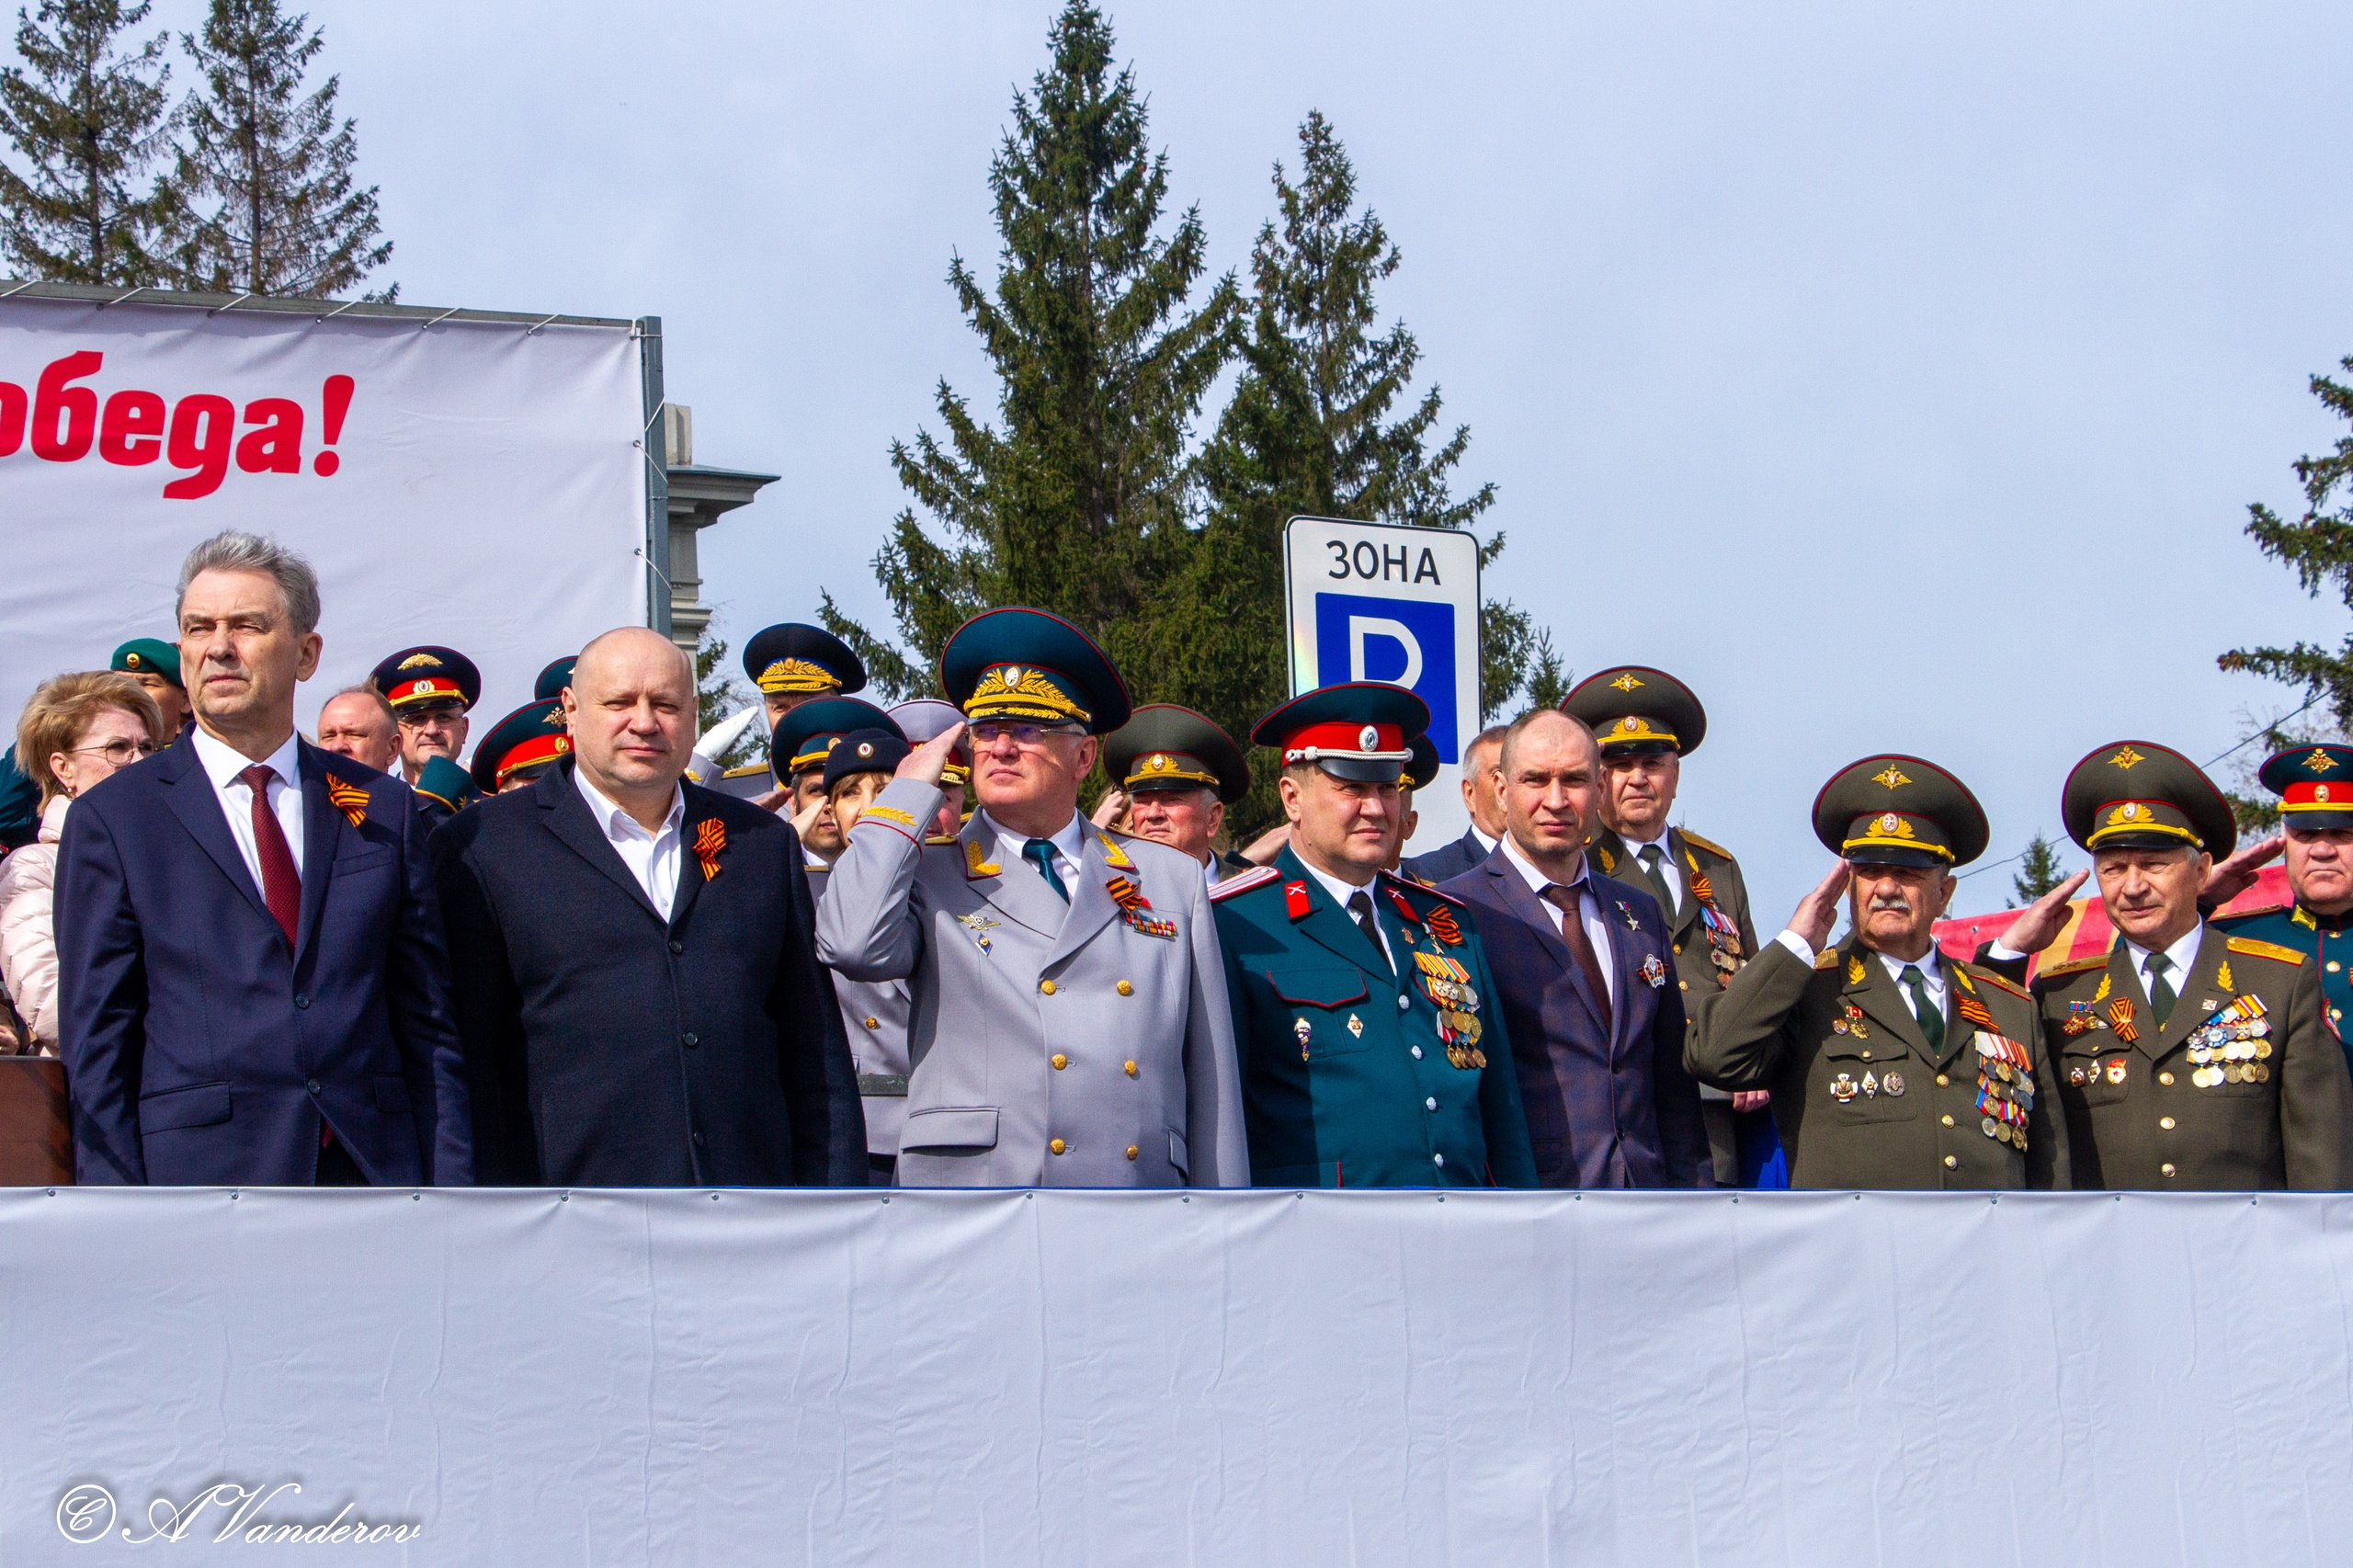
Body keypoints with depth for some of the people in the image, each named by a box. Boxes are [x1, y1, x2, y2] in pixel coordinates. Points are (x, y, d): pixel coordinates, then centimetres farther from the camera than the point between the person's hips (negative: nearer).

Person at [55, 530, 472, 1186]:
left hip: (376, 1178, 2)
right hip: (199, 1178, -2)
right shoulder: (111, 819, 4)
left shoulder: (384, 810, 11)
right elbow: (96, 1043, 1)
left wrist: (450, 1194, 3)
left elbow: (428, 1022, 11)